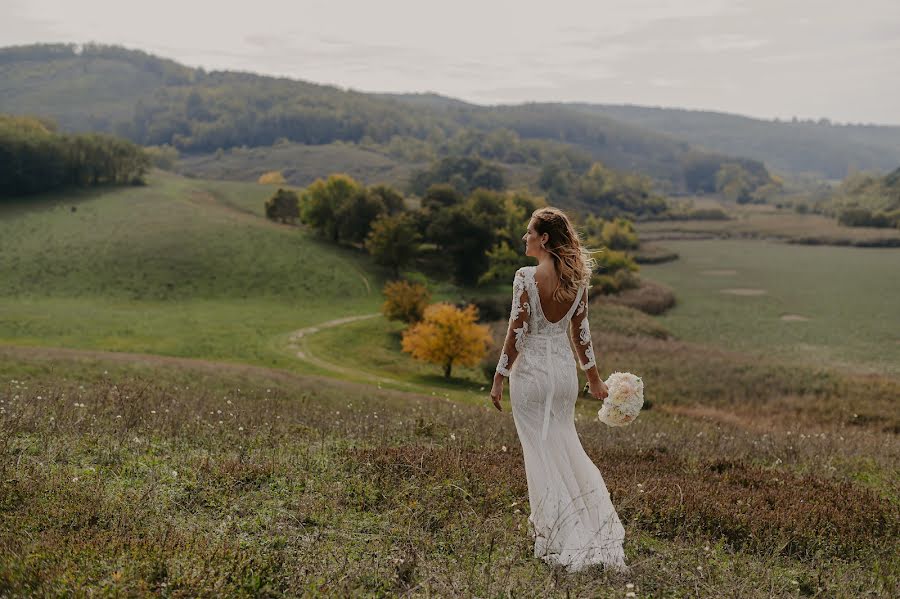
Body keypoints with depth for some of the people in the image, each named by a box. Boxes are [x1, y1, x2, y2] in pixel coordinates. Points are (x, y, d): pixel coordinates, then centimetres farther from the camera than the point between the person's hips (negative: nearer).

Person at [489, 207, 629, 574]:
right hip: (565, 368, 6)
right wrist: (593, 376, 16)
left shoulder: (526, 277, -15)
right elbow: (581, 331, 7)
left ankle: (557, 536, 13)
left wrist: (499, 378, -7)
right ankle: (595, 528, 17)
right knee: (566, 444, 19)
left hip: (531, 370, -5)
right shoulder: (578, 278, 1)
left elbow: (517, 332, -15)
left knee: (541, 452, 5)